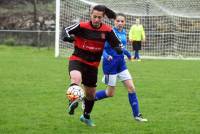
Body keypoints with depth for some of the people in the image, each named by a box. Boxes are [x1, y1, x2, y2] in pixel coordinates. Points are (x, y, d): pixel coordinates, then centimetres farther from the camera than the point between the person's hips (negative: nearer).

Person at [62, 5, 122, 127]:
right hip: (77, 60, -4)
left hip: (93, 65, 4)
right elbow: (66, 31, -11)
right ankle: (73, 102, -40)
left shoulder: (107, 31, -7)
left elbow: (117, 43, 2)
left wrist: (118, 48, -21)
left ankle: (86, 117, 42)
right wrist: (68, 37, -34)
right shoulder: (82, 26, -15)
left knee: (91, 94, 19)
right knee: (76, 78, -41)